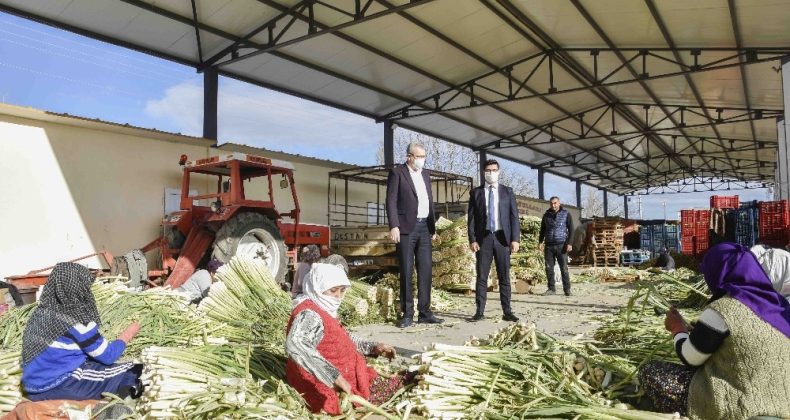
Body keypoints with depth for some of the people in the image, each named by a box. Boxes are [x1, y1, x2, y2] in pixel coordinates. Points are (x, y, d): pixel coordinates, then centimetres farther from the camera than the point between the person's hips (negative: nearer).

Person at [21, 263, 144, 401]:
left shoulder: (41, 312, 5)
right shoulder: (75, 320, -18)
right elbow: (107, 356, -8)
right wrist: (128, 334, 7)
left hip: (36, 388, 8)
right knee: (135, 371, -2)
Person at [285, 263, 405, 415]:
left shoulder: (322, 309, 7)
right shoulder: (309, 314, -24)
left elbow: (342, 337, 22)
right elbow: (294, 346, -44)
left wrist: (373, 347, 10)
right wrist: (335, 376, -42)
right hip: (323, 383, -10)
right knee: (379, 391, -5)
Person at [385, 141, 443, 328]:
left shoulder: (425, 175, 18)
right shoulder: (397, 173, -1)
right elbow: (391, 201, -8)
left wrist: (433, 227, 16)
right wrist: (394, 226, -16)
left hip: (424, 228, 6)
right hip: (406, 228, -6)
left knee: (425, 270, 4)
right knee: (406, 272, -2)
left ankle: (424, 312, 9)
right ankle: (407, 313, 3)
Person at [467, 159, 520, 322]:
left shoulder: (507, 191, 8)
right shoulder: (476, 192, 7)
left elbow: (514, 216, 4)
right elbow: (471, 218, 3)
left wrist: (515, 239, -6)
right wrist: (472, 240, -7)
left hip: (502, 238, 0)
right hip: (483, 238, 0)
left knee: (504, 277, 3)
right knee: (481, 277, 1)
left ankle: (507, 312, 7)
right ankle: (479, 311, 5)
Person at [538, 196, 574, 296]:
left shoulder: (566, 214, 4)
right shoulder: (546, 215, 13)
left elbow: (571, 230, 1)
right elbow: (542, 230, 17)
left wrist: (569, 243, -9)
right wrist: (540, 242, 5)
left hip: (561, 245, -3)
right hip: (549, 245, 3)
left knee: (564, 268, -5)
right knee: (549, 268, 1)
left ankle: (567, 289, 2)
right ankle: (551, 289, 9)